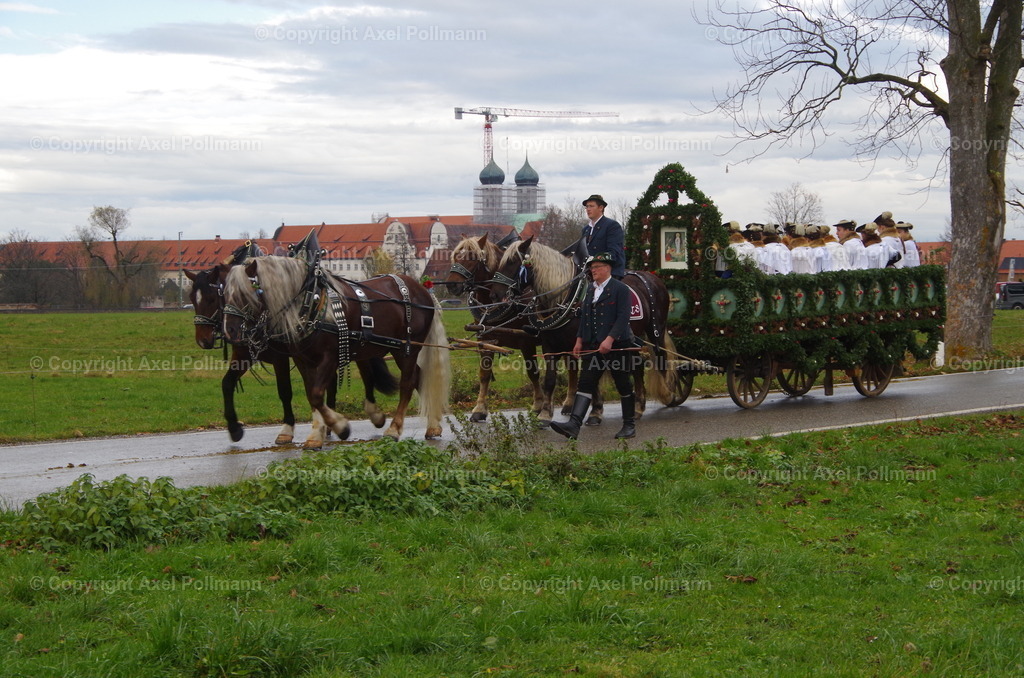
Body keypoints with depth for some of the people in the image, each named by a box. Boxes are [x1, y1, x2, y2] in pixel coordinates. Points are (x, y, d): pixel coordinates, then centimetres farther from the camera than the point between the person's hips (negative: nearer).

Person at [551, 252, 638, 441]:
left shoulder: (620, 289, -7)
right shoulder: (590, 290, 15)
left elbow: (623, 317, -16)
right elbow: (584, 317, 19)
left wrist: (610, 339, -25)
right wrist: (579, 339, 10)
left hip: (617, 345, -6)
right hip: (592, 346, 6)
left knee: (624, 386, 5)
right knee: (585, 383, -5)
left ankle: (629, 425, 17)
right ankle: (574, 425, -15)